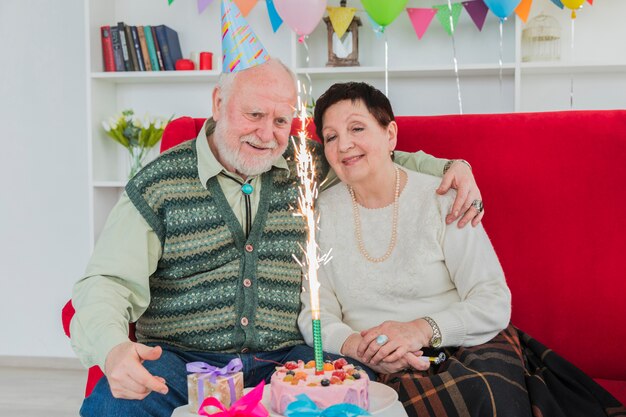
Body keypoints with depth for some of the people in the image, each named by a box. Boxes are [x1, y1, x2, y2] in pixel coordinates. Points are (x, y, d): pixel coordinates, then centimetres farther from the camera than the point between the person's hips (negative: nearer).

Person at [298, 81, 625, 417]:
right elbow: (314, 314, 4)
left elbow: (494, 302, -6)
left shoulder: (441, 199, -1)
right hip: (380, 370, -1)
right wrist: (355, 346, -17)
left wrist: (422, 330, -21)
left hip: (467, 351, 1)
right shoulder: (321, 213, 6)